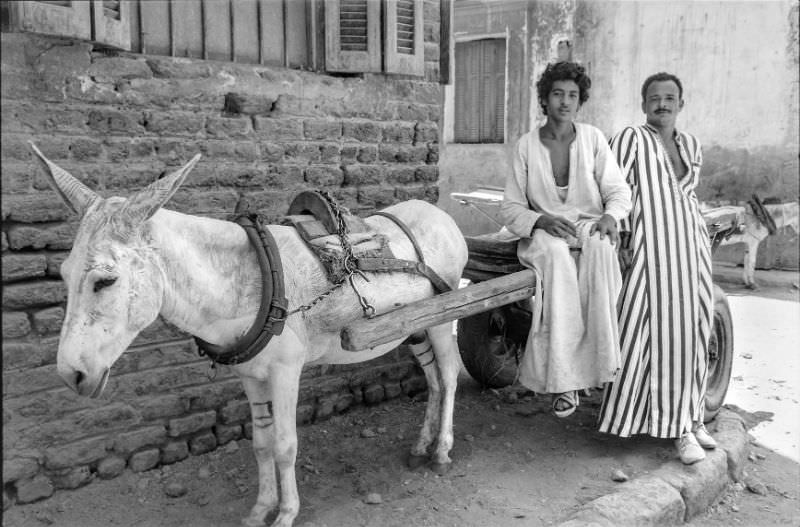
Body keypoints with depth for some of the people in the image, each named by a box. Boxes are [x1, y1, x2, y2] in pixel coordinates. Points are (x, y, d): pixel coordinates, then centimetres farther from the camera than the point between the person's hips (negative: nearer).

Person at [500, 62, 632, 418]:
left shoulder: (593, 138, 5)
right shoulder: (526, 145, 3)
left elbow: (618, 190, 6)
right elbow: (510, 208, 2)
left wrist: (610, 216, -17)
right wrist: (541, 221, -18)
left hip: (590, 227, 1)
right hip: (543, 232, -1)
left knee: (599, 248, -36)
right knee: (556, 255, -37)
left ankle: (601, 359, -31)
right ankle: (564, 379, -35)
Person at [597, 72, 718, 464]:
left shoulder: (691, 146, 18)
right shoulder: (632, 139, 0)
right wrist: (617, 230, -15)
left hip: (693, 244, 6)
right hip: (652, 245, -6)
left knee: (693, 330, 7)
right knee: (665, 332, -9)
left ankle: (690, 416, 19)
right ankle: (679, 429, -2)